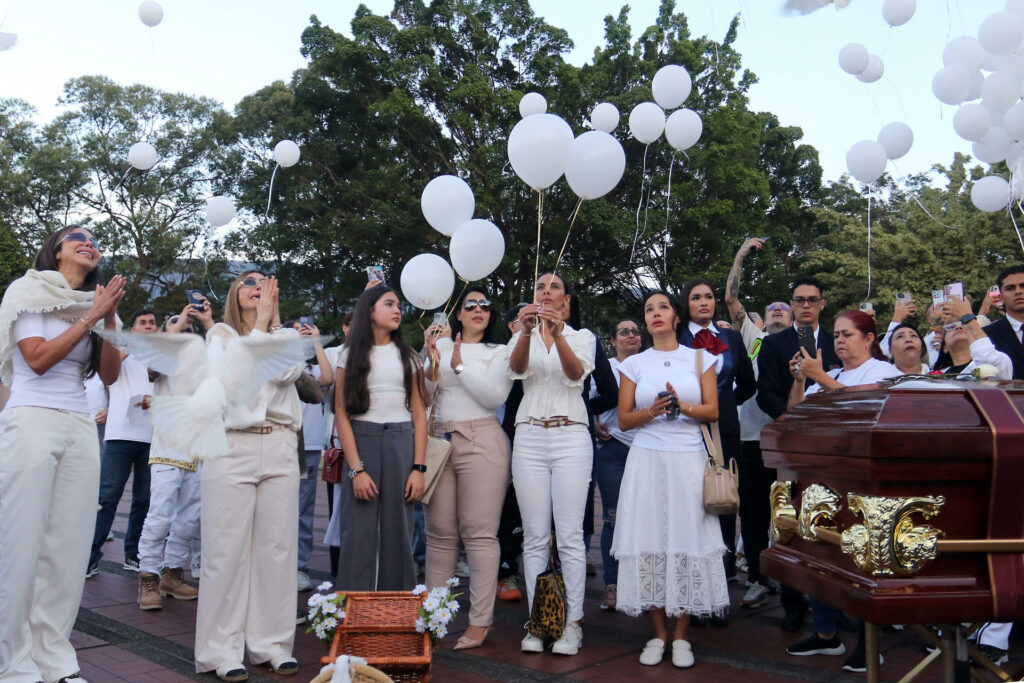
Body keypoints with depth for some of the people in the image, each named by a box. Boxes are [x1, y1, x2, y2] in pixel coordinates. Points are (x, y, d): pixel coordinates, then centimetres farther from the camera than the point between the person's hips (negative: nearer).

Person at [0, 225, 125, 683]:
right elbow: (38, 359, -8)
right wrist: (90, 316, -9)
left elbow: (109, 374, 10)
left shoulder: (94, 301, 17)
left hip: (80, 429, 5)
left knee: (69, 547, 1)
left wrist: (110, 319, -1)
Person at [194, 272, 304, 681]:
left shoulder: (285, 337, 16)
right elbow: (239, 367, -9)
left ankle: (271, 644, 13)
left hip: (280, 450, 3)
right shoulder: (220, 333, 10)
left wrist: (272, 321, -2)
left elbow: (287, 372, -5)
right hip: (231, 447, -2)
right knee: (227, 549, -3)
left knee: (277, 548, 3)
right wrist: (261, 321, -3)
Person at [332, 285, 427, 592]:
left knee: (398, 535, 2)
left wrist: (418, 468, -3)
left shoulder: (408, 357, 13)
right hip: (361, 443, -2)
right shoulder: (351, 356, 6)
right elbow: (342, 414, -2)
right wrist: (356, 469, -12)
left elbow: (419, 415, 7)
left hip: (401, 446, 2)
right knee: (359, 535, -5)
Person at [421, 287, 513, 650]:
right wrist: (433, 363, -5)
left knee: (479, 533, -5)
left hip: (481, 442, -3)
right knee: (439, 532, 6)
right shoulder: (441, 346, 14)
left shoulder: (499, 352, 8)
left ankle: (480, 620, 2)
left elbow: (495, 395, -7)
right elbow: (423, 396, 11)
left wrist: (459, 365, -5)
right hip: (439, 441, 3)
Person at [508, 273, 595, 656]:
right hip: (529, 438, 2)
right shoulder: (521, 336, 12)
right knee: (535, 536, 3)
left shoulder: (582, 336, 9)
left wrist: (558, 335, -30)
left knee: (570, 536, -3)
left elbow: (576, 373, -12)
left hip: (570, 437, -1)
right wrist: (526, 332, -30)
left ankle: (572, 623, 6)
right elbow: (516, 368, -11)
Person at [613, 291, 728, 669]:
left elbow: (713, 411, 4)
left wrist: (683, 405, -14)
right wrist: (652, 411, -12)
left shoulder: (700, 358, 9)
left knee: (687, 539, -3)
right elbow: (623, 419, 6)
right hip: (646, 460, 1)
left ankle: (680, 636, 10)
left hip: (688, 460, 0)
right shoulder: (634, 364, 10)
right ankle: (658, 634, 12)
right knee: (649, 540, -1)